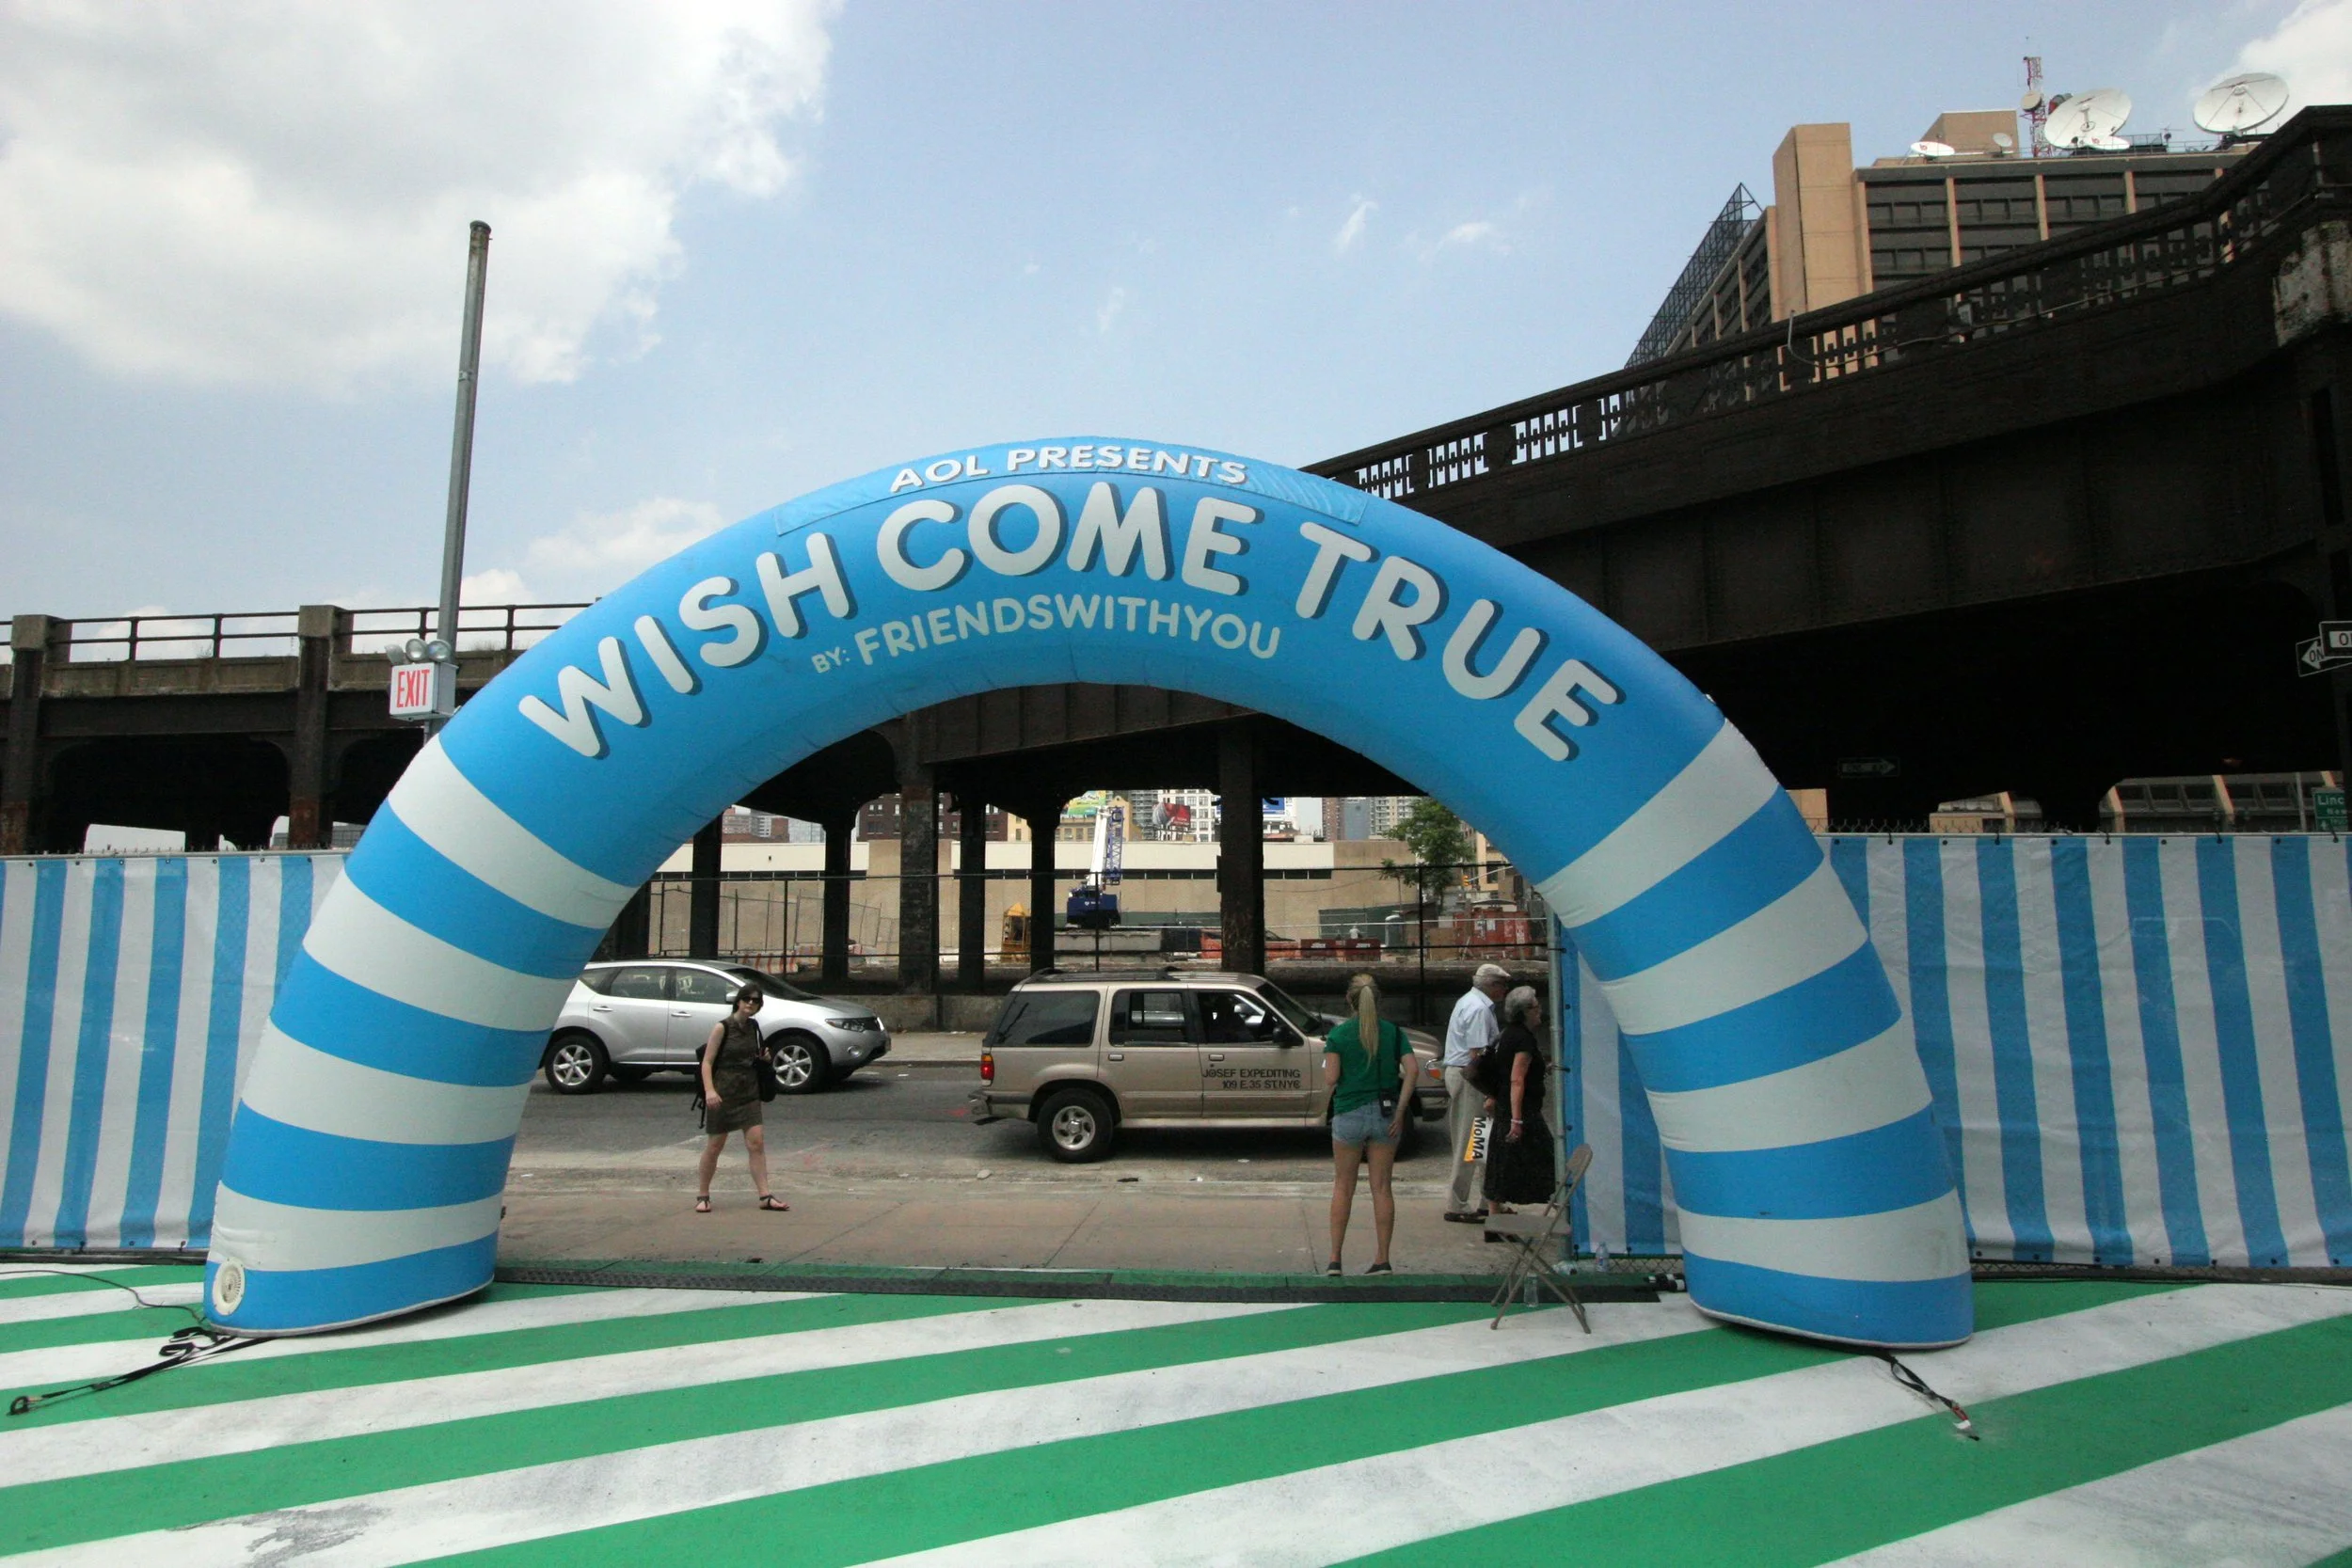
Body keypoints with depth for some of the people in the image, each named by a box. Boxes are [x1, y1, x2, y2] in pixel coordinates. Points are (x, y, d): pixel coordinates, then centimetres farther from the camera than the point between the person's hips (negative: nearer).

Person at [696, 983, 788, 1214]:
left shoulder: (753, 1027, 8)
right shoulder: (722, 1027, -8)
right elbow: (707, 1062, -12)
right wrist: (709, 1090, -25)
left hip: (749, 1092, 5)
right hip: (724, 1092, -5)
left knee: (757, 1142, -4)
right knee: (715, 1146, 4)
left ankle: (765, 1196, -4)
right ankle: (703, 1196, 20)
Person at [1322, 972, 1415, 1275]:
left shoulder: (1339, 1034, -4)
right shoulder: (1393, 1031, 2)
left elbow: (1330, 1080, -12)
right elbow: (1411, 1071, -9)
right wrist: (1400, 1113, -7)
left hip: (1349, 1113, -2)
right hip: (1386, 1114, 2)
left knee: (1343, 1186, 10)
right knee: (1382, 1187, 9)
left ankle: (1335, 1259, 10)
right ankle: (1382, 1259, 11)